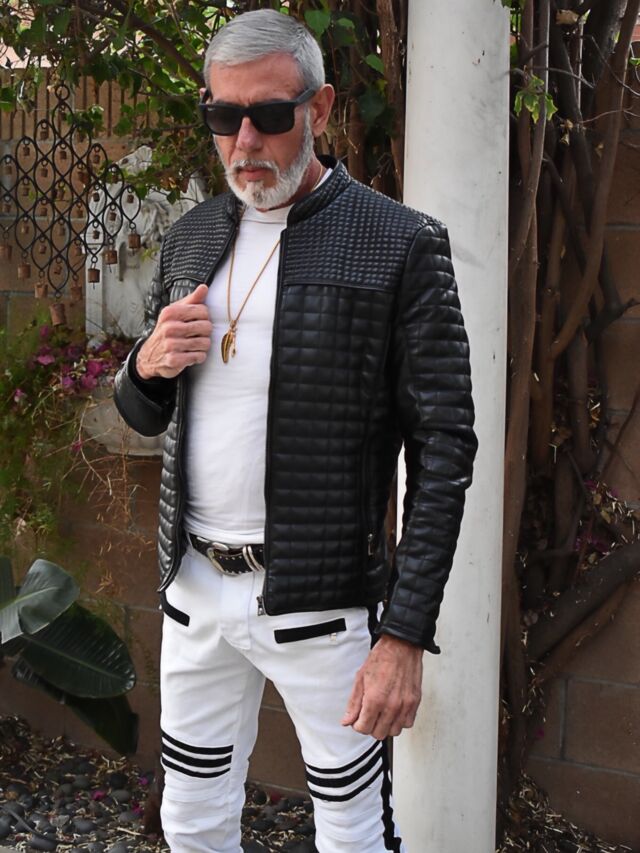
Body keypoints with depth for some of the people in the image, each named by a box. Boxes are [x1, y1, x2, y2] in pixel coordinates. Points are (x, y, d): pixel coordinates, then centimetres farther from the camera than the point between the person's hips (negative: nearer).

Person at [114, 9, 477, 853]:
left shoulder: (401, 245, -10)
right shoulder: (191, 238, 8)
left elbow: (442, 448, -12)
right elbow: (146, 416, 17)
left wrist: (406, 635, -17)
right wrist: (147, 366, -8)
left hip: (319, 601, -5)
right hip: (194, 587, 5)